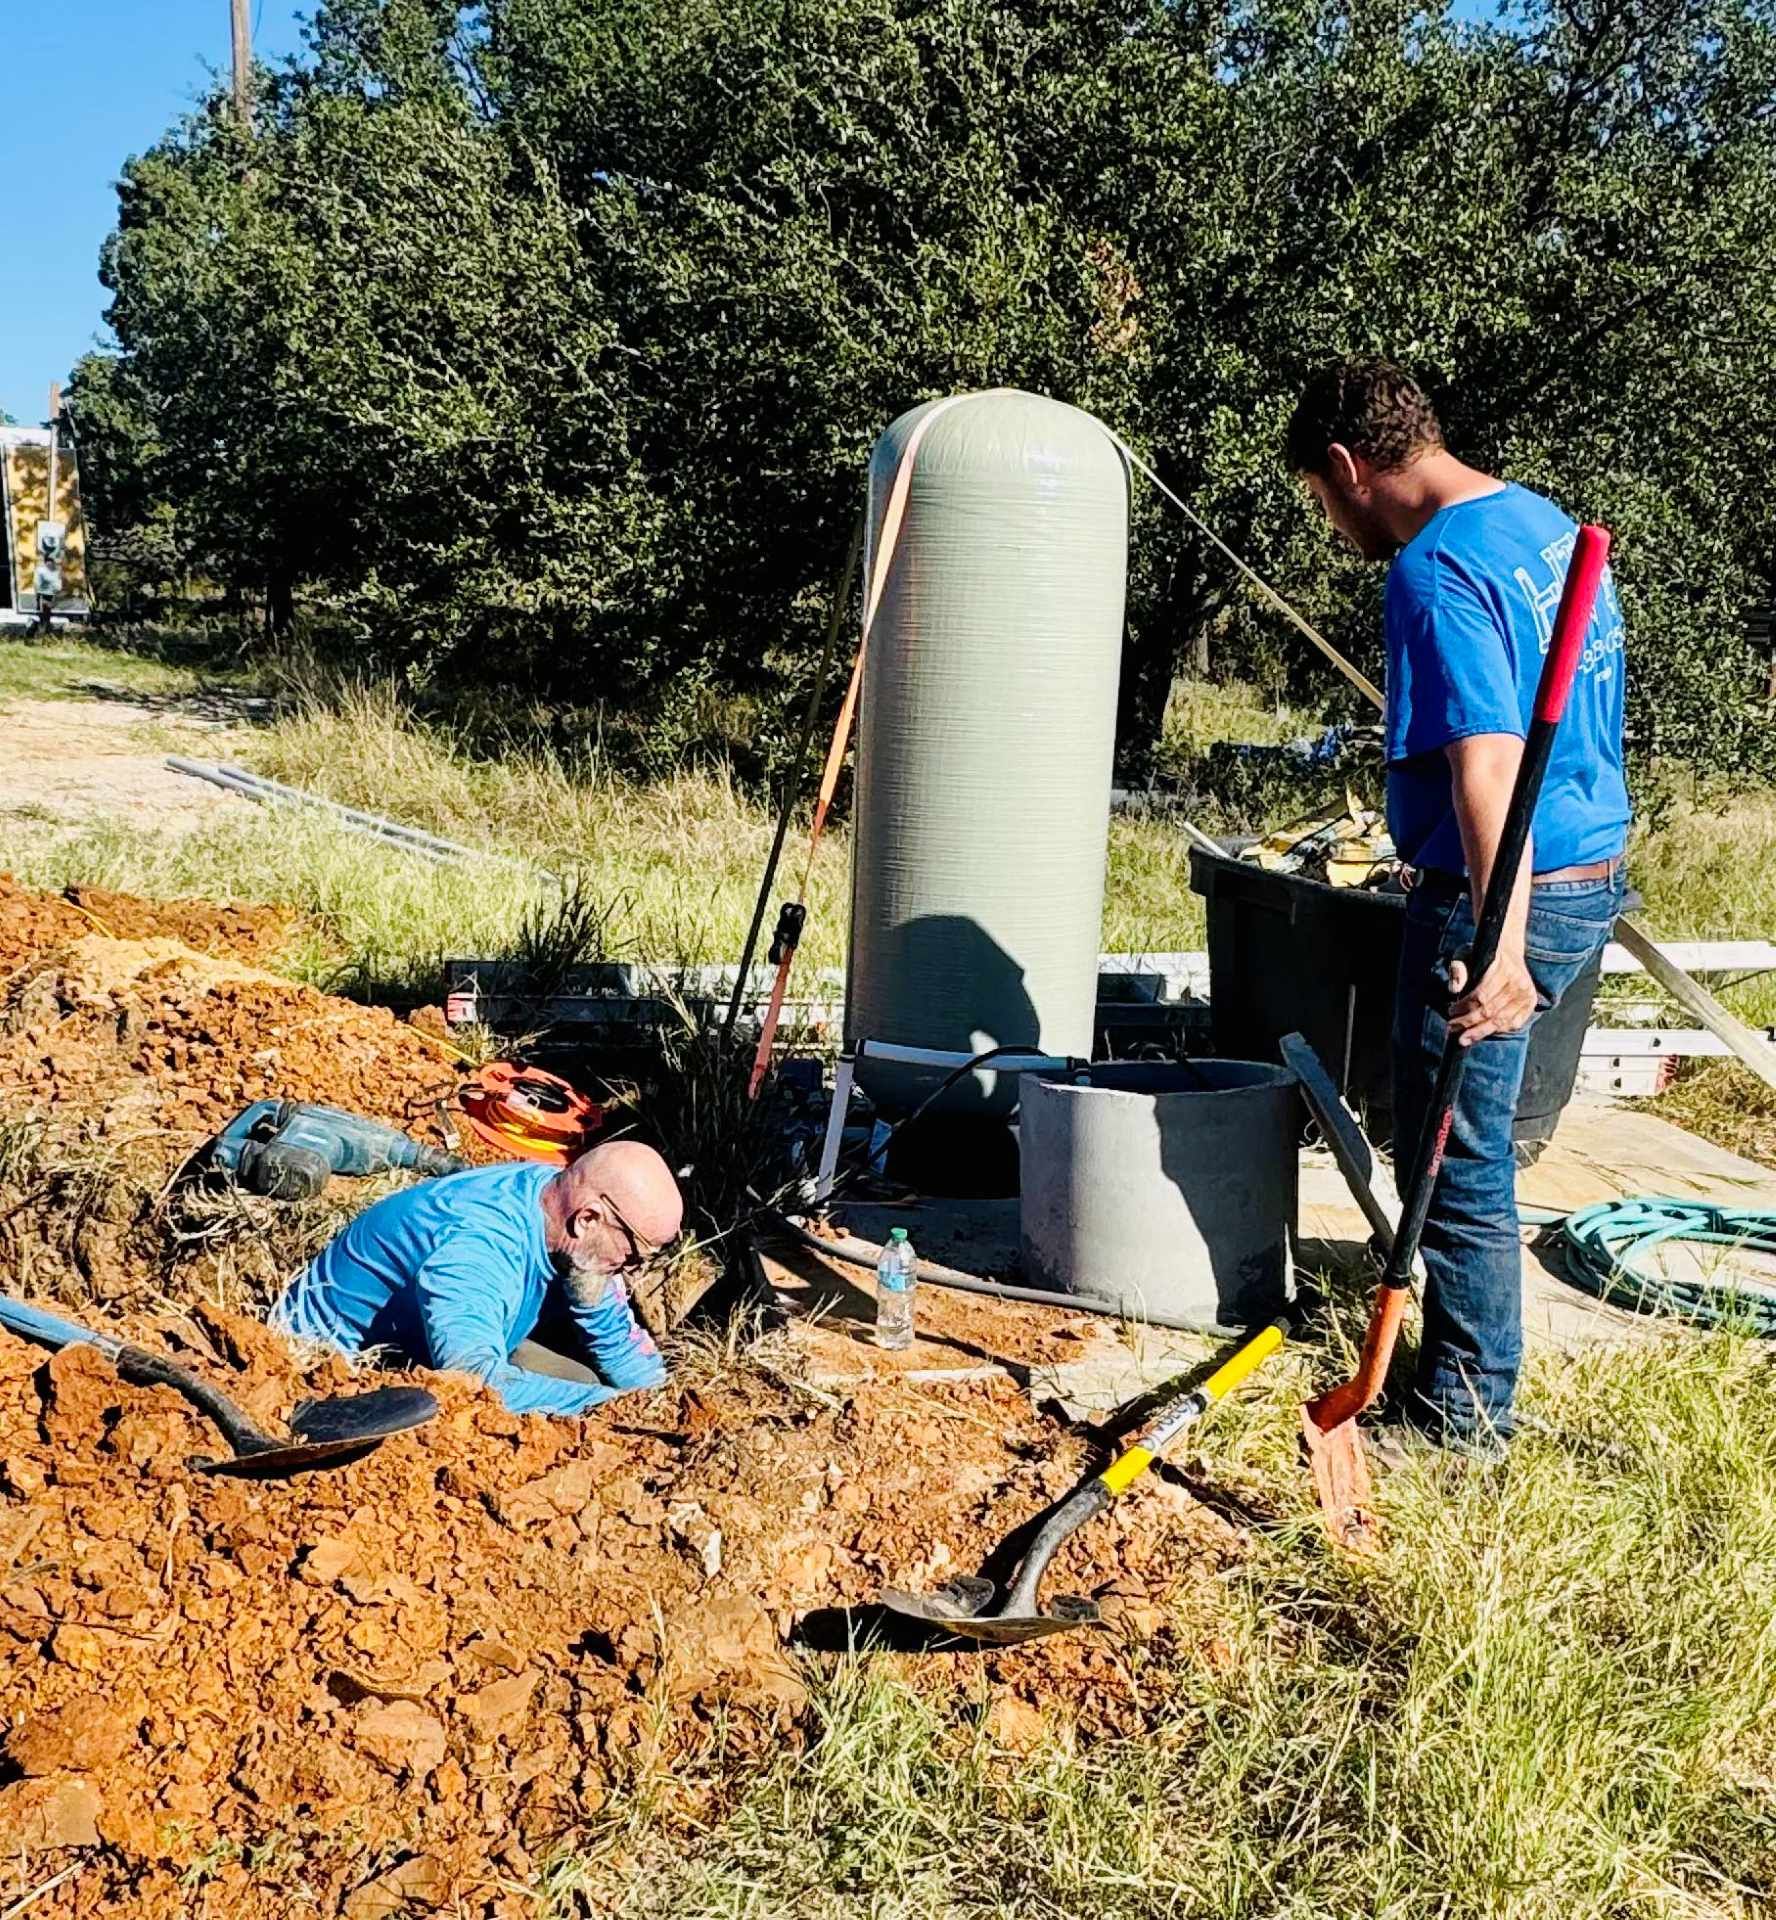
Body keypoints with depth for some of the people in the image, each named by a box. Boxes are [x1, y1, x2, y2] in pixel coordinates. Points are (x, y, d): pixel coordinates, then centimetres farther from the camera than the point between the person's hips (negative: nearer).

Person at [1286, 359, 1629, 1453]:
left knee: (1459, 1166, 3)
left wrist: (1501, 947, -35)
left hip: (1508, 899, -10)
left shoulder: (1435, 572, -19)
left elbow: (1488, 762, -29)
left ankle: (1464, 1424, 17)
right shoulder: (1547, 521, 12)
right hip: (1593, 872, 10)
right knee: (1472, 1144, 23)